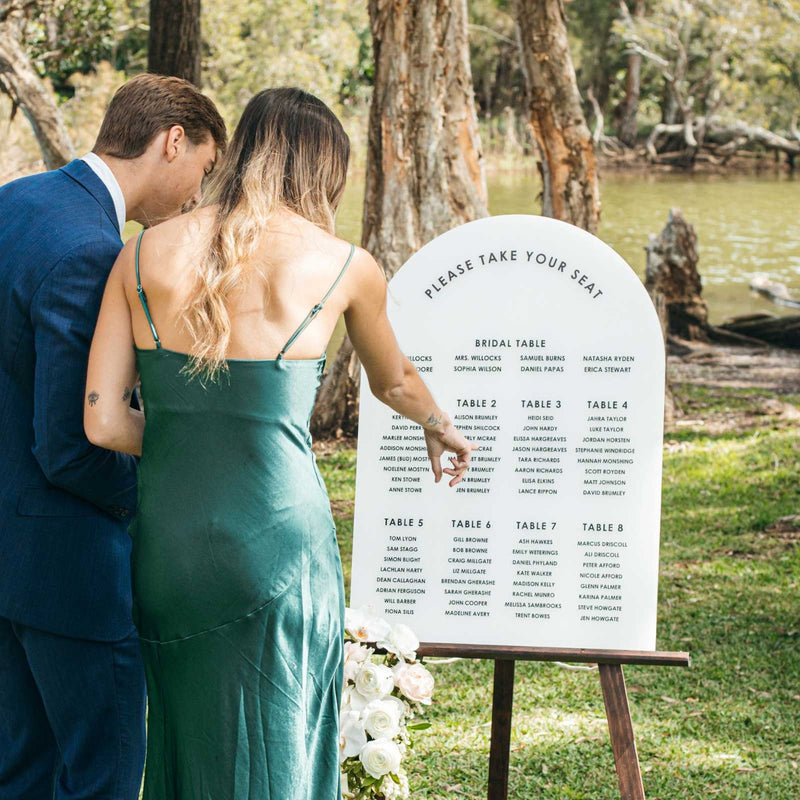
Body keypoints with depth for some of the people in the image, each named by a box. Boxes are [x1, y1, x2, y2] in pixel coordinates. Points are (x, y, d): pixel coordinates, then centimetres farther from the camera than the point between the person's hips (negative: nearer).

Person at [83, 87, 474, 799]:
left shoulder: (143, 255, 1)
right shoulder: (344, 267, -2)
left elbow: (102, 422, -3)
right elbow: (393, 381, 19)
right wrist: (440, 427, 41)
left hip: (165, 545, 3)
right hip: (275, 543, -3)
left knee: (186, 742, 19)